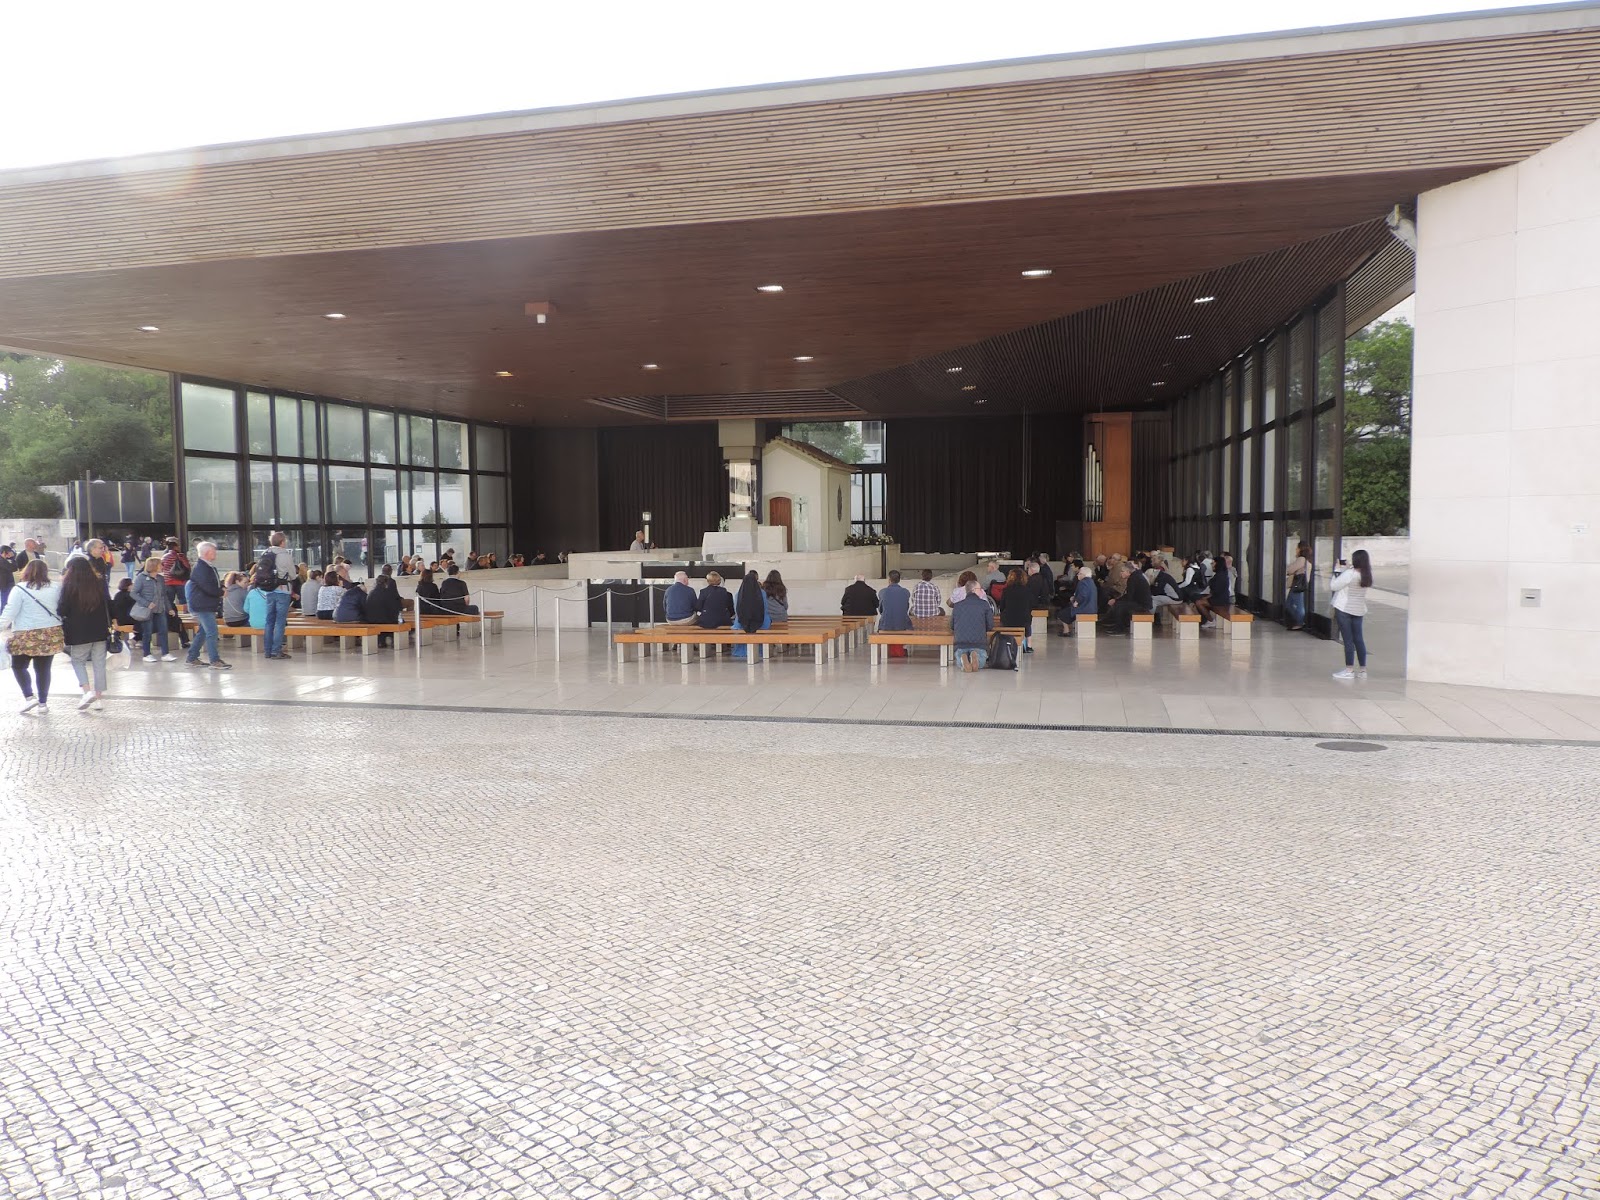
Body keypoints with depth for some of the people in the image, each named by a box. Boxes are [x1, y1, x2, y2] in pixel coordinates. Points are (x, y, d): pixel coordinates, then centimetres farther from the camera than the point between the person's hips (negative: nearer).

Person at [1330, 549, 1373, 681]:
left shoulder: (1349, 574, -17)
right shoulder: (1366, 575, 4)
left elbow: (1332, 587, -14)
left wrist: (1337, 571, -3)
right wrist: (1344, 569, 8)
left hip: (1344, 610, -7)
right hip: (1359, 611, 7)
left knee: (1348, 640, -3)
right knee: (1358, 639, 10)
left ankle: (1349, 670, -1)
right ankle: (1362, 670, 14)